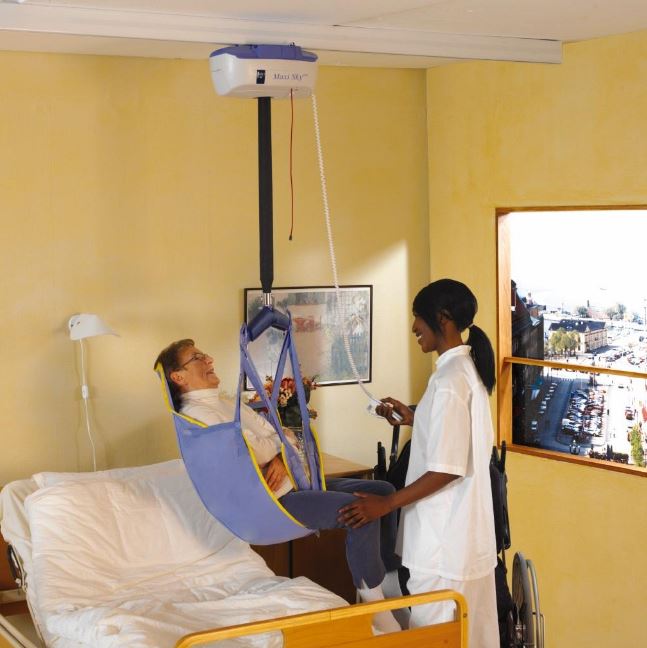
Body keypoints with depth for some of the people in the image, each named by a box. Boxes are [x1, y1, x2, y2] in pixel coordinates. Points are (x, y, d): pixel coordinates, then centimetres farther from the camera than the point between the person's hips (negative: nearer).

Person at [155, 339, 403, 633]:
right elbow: (256, 451, -21)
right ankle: (372, 600, -13)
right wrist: (280, 438, 0)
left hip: (293, 482, 10)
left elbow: (283, 434, 13)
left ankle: (390, 581, 12)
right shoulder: (194, 414, -13)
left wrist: (282, 457, -10)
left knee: (382, 491, 4)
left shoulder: (228, 404, 17)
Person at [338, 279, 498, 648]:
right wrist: (414, 420, 17)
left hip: (445, 536, -10)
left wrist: (386, 504, -19)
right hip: (466, 530, 10)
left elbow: (447, 469, -23)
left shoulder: (449, 379, -21)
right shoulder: (469, 368, 9)